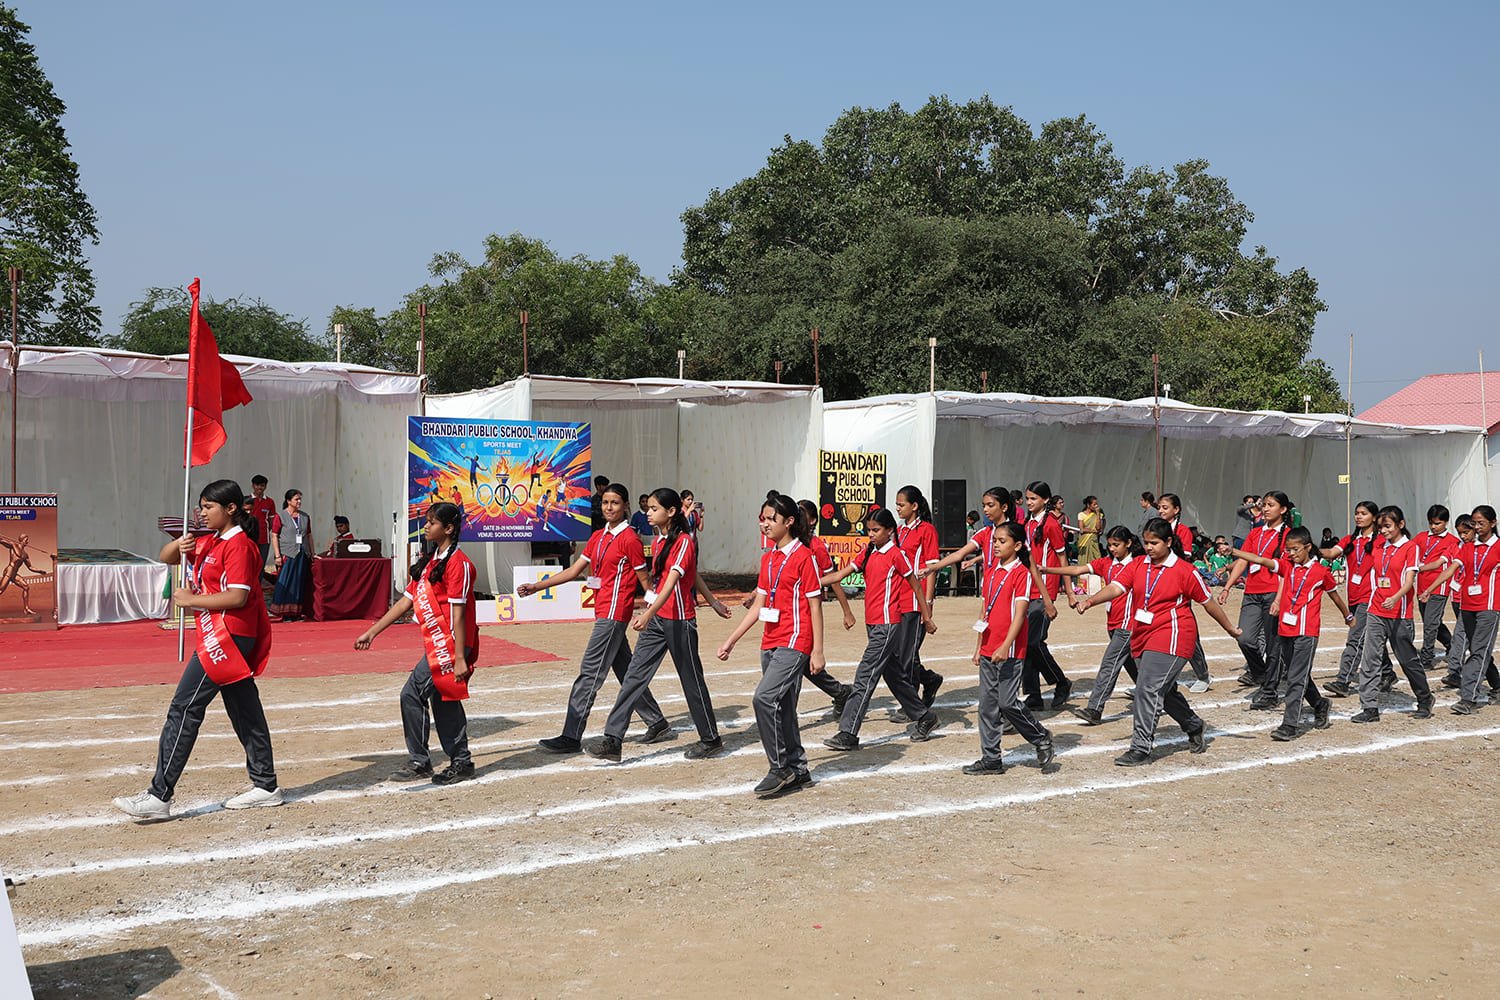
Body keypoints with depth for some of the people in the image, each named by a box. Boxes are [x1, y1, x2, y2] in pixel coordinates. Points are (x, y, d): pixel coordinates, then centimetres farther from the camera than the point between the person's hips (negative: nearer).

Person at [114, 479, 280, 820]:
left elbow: (238, 597, -21)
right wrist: (178, 545, -1)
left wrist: (191, 599, -14)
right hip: (231, 638, 10)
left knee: (184, 709, -9)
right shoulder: (209, 543, 17)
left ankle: (159, 797, -7)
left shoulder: (238, 544, -13)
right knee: (245, 711, 13)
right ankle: (266, 786, 20)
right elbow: (166, 558, 21)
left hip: (226, 637, -10)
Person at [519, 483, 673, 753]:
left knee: (589, 673, -9)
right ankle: (658, 725, 24)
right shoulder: (598, 537, 15)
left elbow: (644, 579, -6)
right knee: (626, 672, 15)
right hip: (603, 613, 9)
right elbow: (574, 571, 14)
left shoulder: (629, 539, -9)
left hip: (613, 614, -9)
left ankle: (571, 737, -6)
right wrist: (536, 587, 7)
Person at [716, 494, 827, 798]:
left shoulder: (803, 556, -8)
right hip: (770, 644, 8)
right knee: (782, 707, 11)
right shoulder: (768, 558, 14)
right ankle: (798, 770, 22)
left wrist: (818, 652, -11)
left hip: (795, 642, -8)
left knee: (765, 698, -19)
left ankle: (781, 769, -8)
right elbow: (758, 606, 16)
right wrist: (730, 641, 13)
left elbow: (815, 607, -8)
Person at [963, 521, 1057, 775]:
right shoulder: (992, 572, 15)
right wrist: (979, 647, 17)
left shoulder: (1021, 573, -8)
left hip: (1009, 651, -8)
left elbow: (1019, 612, -16)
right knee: (987, 705, 7)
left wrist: (1005, 646, -23)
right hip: (988, 650, 8)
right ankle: (991, 759, 12)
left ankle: (1042, 741, 15)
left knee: (1007, 702, -7)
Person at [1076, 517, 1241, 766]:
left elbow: (1208, 602, 3)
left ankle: (1141, 749, -12)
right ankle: (1195, 728, 43)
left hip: (1170, 638, -6)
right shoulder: (1138, 566, 7)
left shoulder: (1184, 570, -6)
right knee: (1164, 690, 18)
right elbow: (1116, 588, -7)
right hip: (1142, 638, 7)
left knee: (1148, 689, -16)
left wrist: (1231, 629, 13)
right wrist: (1090, 600, -25)